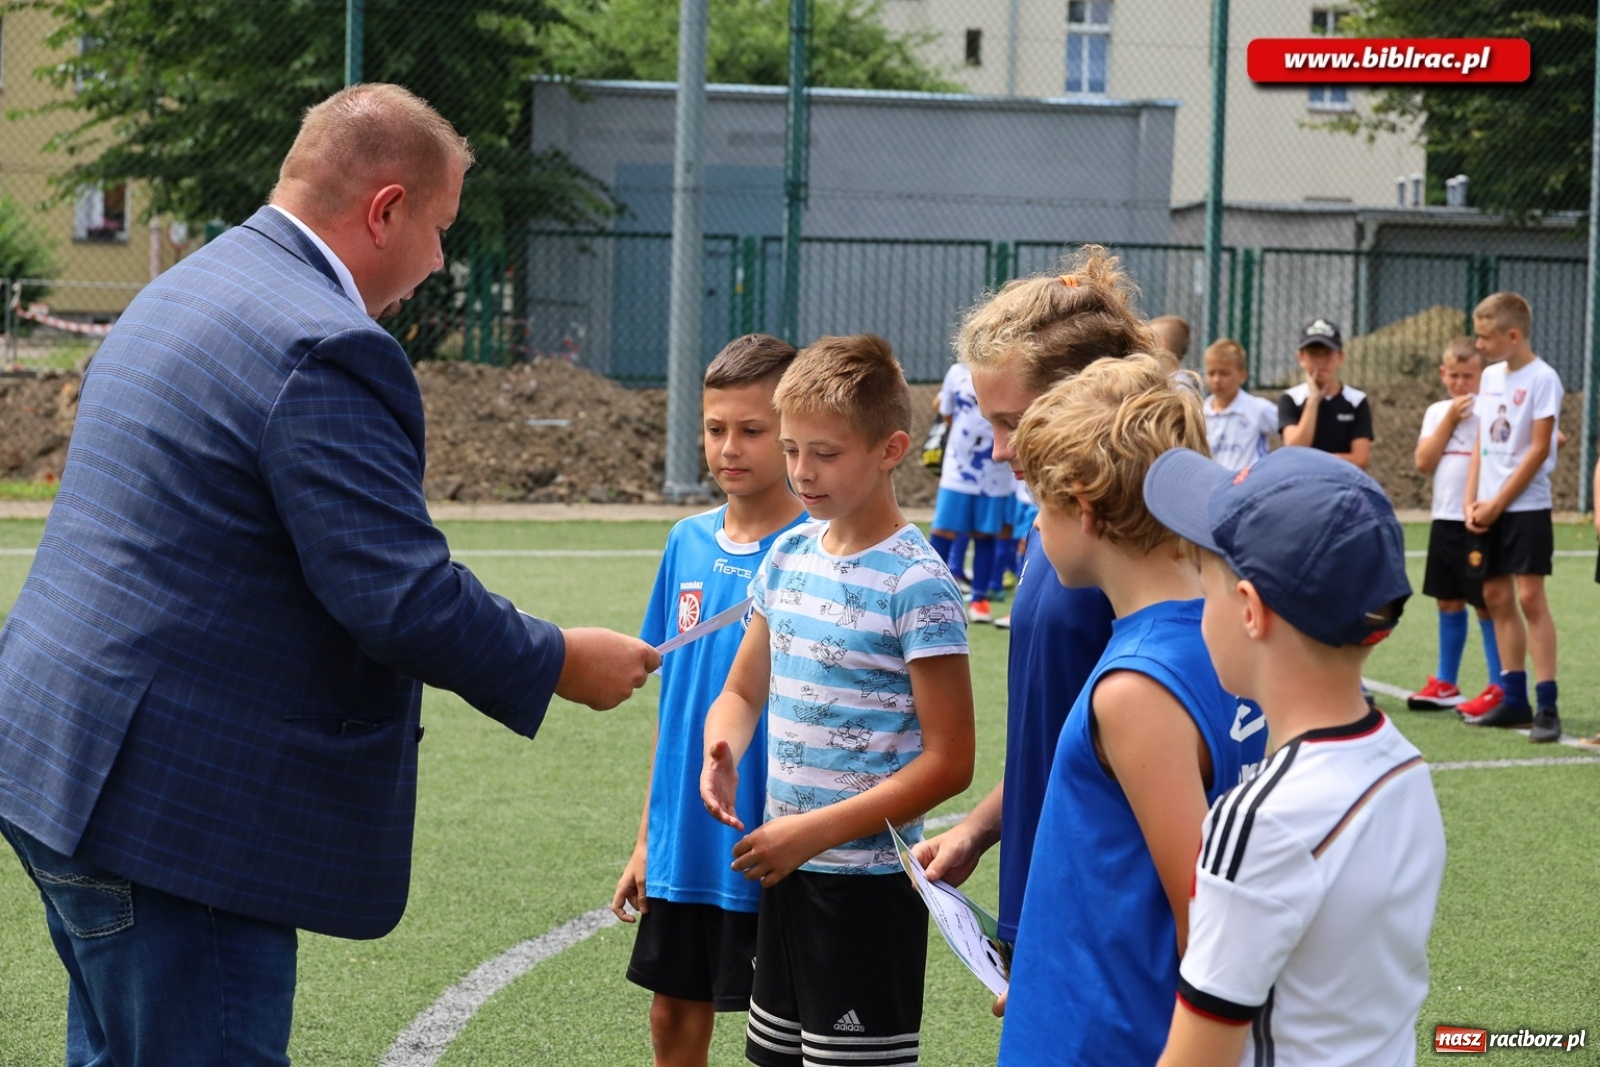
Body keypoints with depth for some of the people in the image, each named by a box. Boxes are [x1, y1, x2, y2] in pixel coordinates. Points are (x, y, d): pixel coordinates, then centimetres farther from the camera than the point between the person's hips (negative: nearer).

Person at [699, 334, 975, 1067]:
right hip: (786, 871, 7)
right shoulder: (788, 556, 7)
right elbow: (743, 690, 17)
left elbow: (948, 761, -15)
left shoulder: (915, 583, -14)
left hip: (868, 882, -7)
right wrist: (723, 753, -6)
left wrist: (814, 832, -19)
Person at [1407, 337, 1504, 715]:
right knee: (1449, 602, 13)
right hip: (1444, 519, 6)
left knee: (1486, 603, -3)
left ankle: (1499, 688, 2)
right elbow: (1424, 462, -2)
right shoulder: (1436, 411, 10)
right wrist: (1450, 419, -6)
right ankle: (1445, 684, 21)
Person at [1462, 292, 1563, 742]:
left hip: (1525, 507, -7)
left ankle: (1546, 705, -9)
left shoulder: (1542, 379, -11)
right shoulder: (1490, 376, 11)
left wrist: (1497, 504, -13)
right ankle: (1514, 700, 17)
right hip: (1488, 509, 7)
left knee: (1529, 597, -10)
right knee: (1496, 597, 9)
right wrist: (1471, 500, 3)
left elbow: (1538, 450, -13)